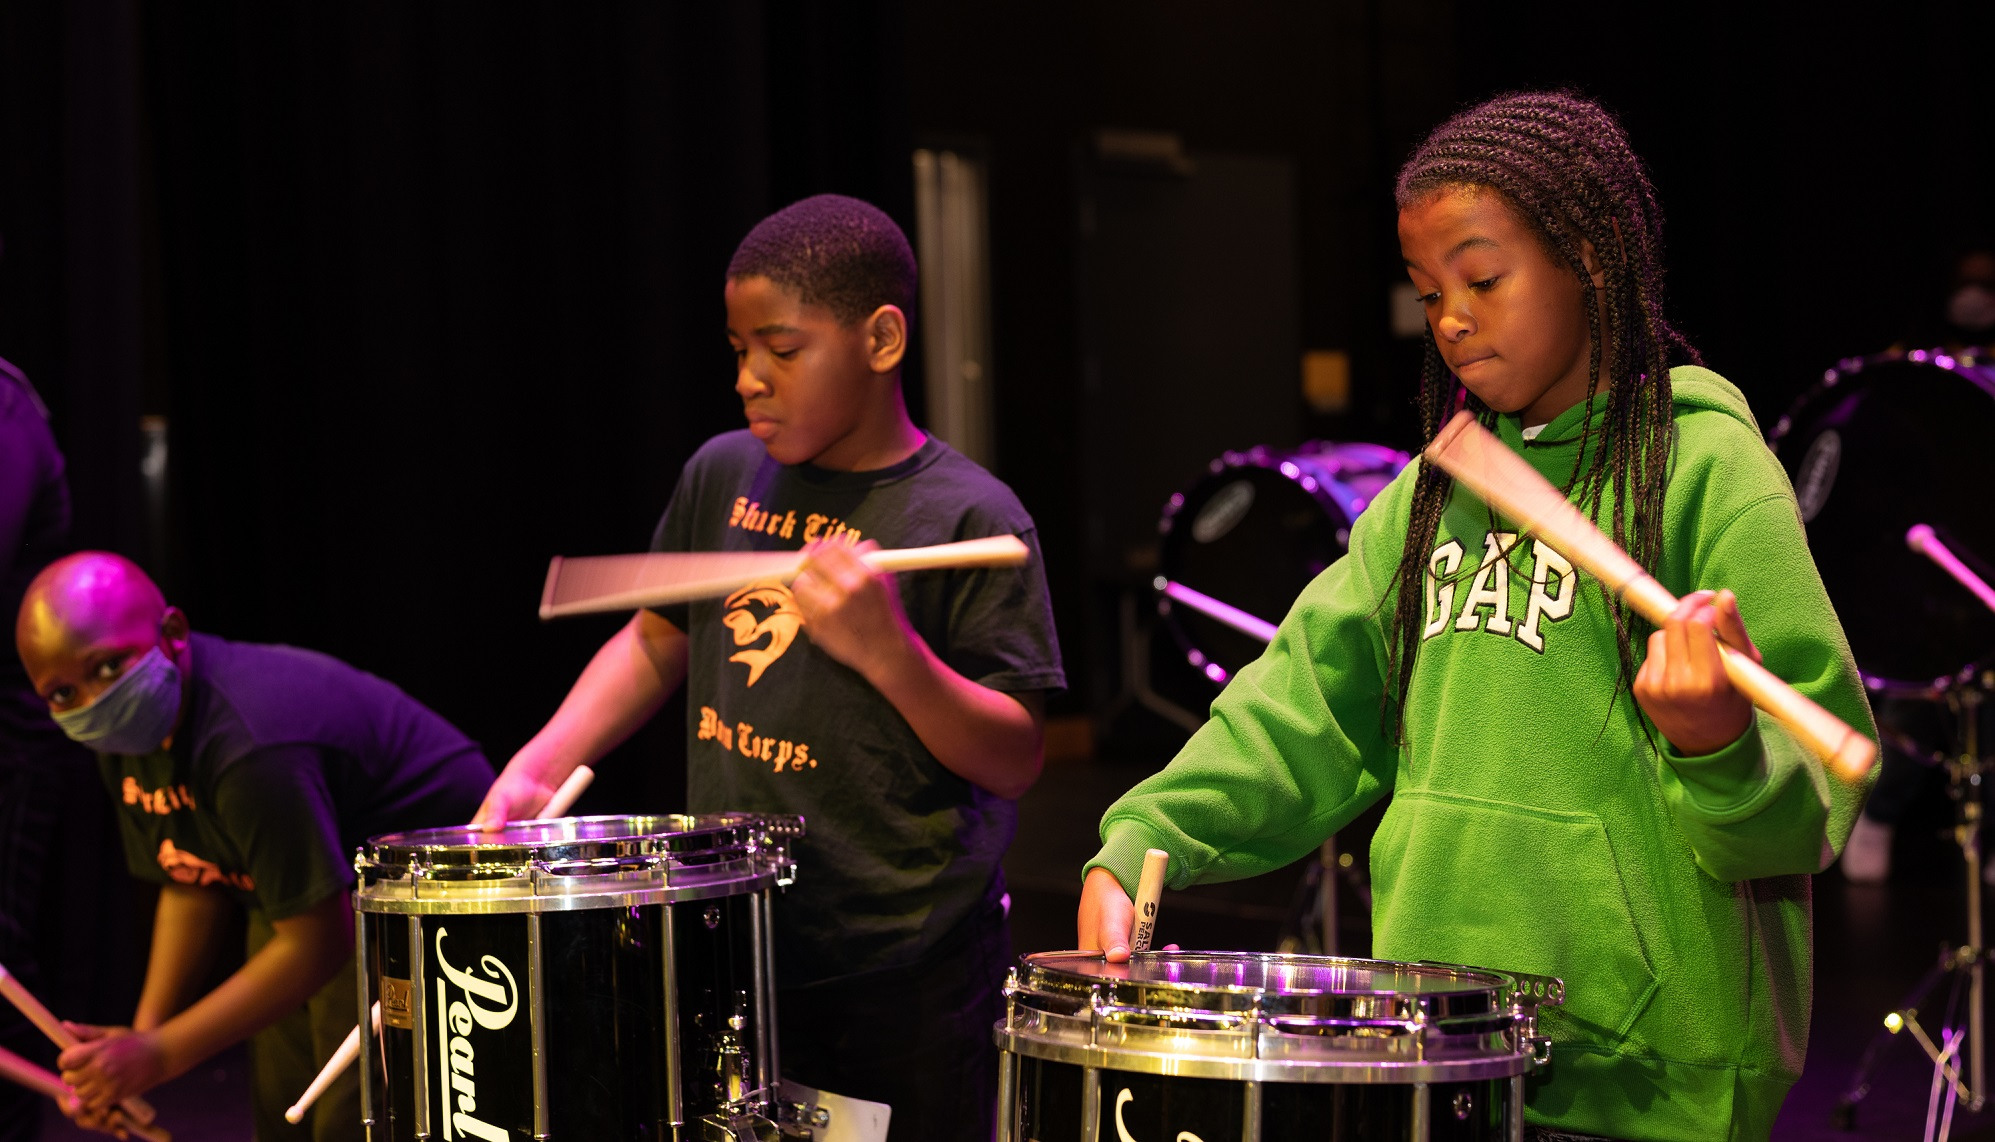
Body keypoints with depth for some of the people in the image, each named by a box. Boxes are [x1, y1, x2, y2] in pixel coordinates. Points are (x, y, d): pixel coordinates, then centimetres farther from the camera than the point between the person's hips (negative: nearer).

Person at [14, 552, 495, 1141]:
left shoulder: (250, 748, -36)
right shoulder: (130, 737, -7)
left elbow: (317, 943, -31)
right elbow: (193, 888, 5)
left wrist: (160, 1054, -27)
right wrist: (140, 1037, -5)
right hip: (306, 883, 9)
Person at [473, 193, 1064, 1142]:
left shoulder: (968, 519, -12)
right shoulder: (725, 476, 5)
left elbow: (1015, 761, -13)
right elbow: (657, 642, 19)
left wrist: (887, 648, -28)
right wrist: (541, 764, 6)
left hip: (904, 973, -5)